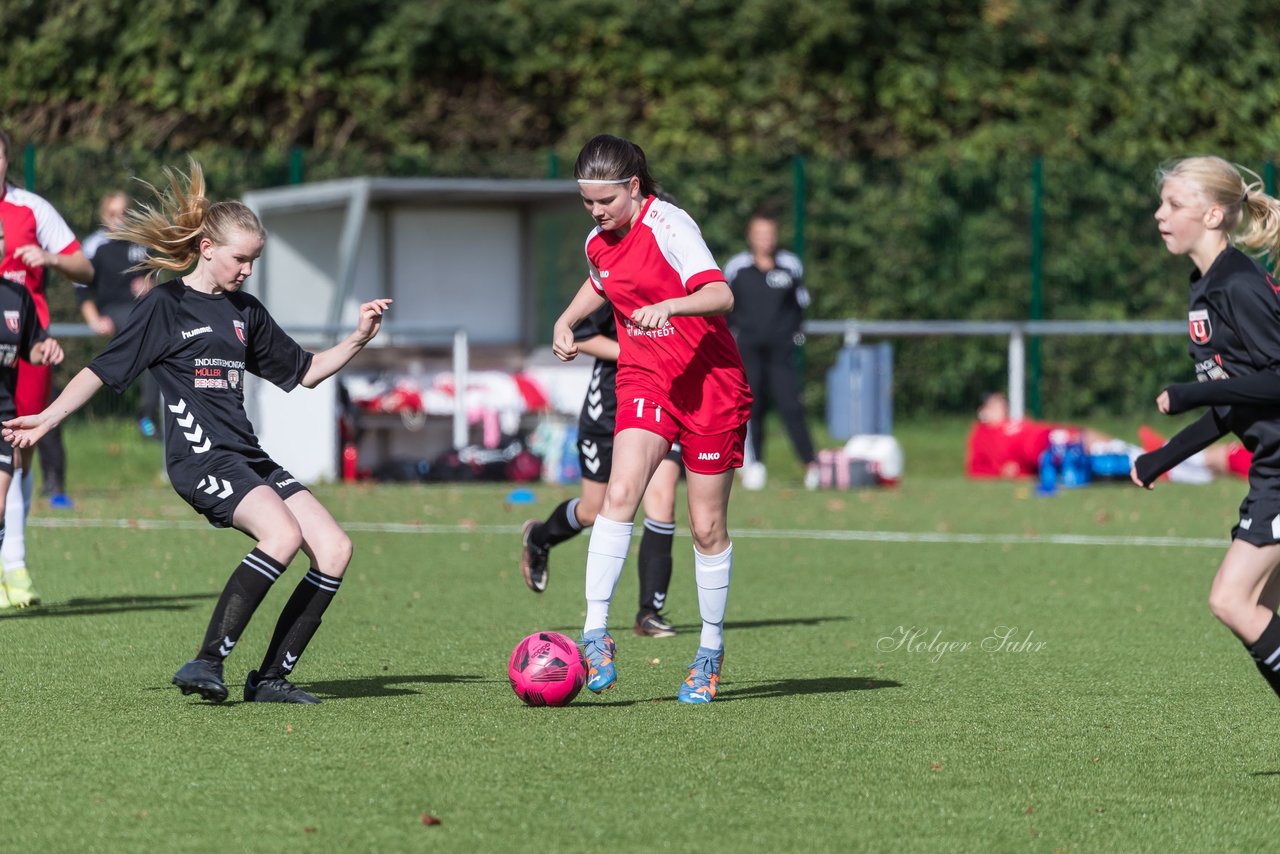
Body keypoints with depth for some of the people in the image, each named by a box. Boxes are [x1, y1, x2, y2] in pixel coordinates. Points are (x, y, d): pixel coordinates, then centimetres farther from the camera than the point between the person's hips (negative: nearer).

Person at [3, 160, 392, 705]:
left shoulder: (245, 312, 18)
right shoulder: (164, 307, -1)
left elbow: (304, 372, 26)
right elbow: (104, 370, 0)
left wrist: (357, 340, 13)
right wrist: (49, 418, -8)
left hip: (248, 457, 8)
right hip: (200, 456, -8)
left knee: (334, 548, -6)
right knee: (282, 535, -30)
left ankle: (270, 678, -3)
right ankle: (207, 663, -27)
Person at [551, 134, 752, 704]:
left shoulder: (668, 226, -17)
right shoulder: (598, 242, 4)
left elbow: (720, 295, -29)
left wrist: (669, 306, -46)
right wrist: (567, 321, 13)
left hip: (710, 384, -4)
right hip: (644, 381, 4)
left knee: (707, 527, 3)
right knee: (620, 493, -22)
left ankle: (711, 650, 22)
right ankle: (596, 635, -25)